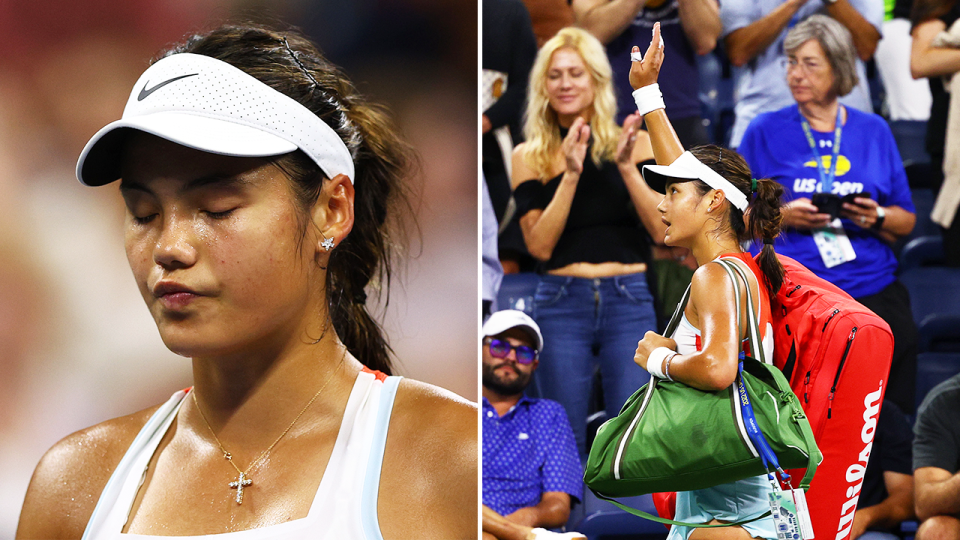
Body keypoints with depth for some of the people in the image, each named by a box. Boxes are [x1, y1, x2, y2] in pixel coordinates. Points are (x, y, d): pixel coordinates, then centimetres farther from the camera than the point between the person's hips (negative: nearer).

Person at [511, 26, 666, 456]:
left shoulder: (634, 143, 7)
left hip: (629, 300, 0)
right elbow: (540, 245, -4)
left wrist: (627, 168, -13)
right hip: (561, 303, 0)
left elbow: (663, 230, -2)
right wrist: (570, 175, -13)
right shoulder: (529, 156, 7)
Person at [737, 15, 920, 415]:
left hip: (872, 289, 2)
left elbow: (906, 221, 17)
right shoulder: (766, 131, 10)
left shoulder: (873, 131, 15)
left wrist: (877, 218, -4)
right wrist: (782, 216, -9)